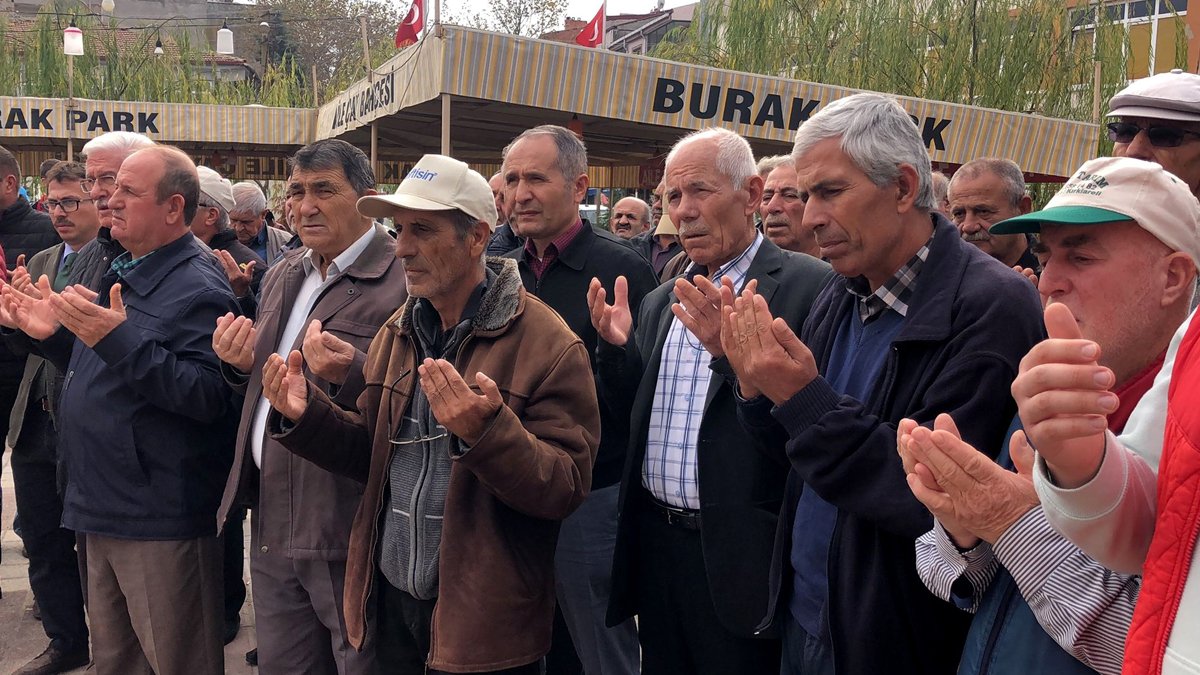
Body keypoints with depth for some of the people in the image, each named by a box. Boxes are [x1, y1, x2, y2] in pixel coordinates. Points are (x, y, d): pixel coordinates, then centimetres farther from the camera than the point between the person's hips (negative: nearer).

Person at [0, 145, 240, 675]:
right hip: (105, 511, 10)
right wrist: (53, 334, 7)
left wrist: (119, 339, -32)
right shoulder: (123, 273, 13)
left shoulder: (198, 290, -16)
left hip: (160, 523, -9)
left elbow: (209, 397, -28)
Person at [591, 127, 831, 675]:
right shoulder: (660, 303, 11)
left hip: (742, 554, -6)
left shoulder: (807, 286, -11)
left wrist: (733, 353, -30)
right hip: (656, 544, 7)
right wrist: (616, 347, -2)